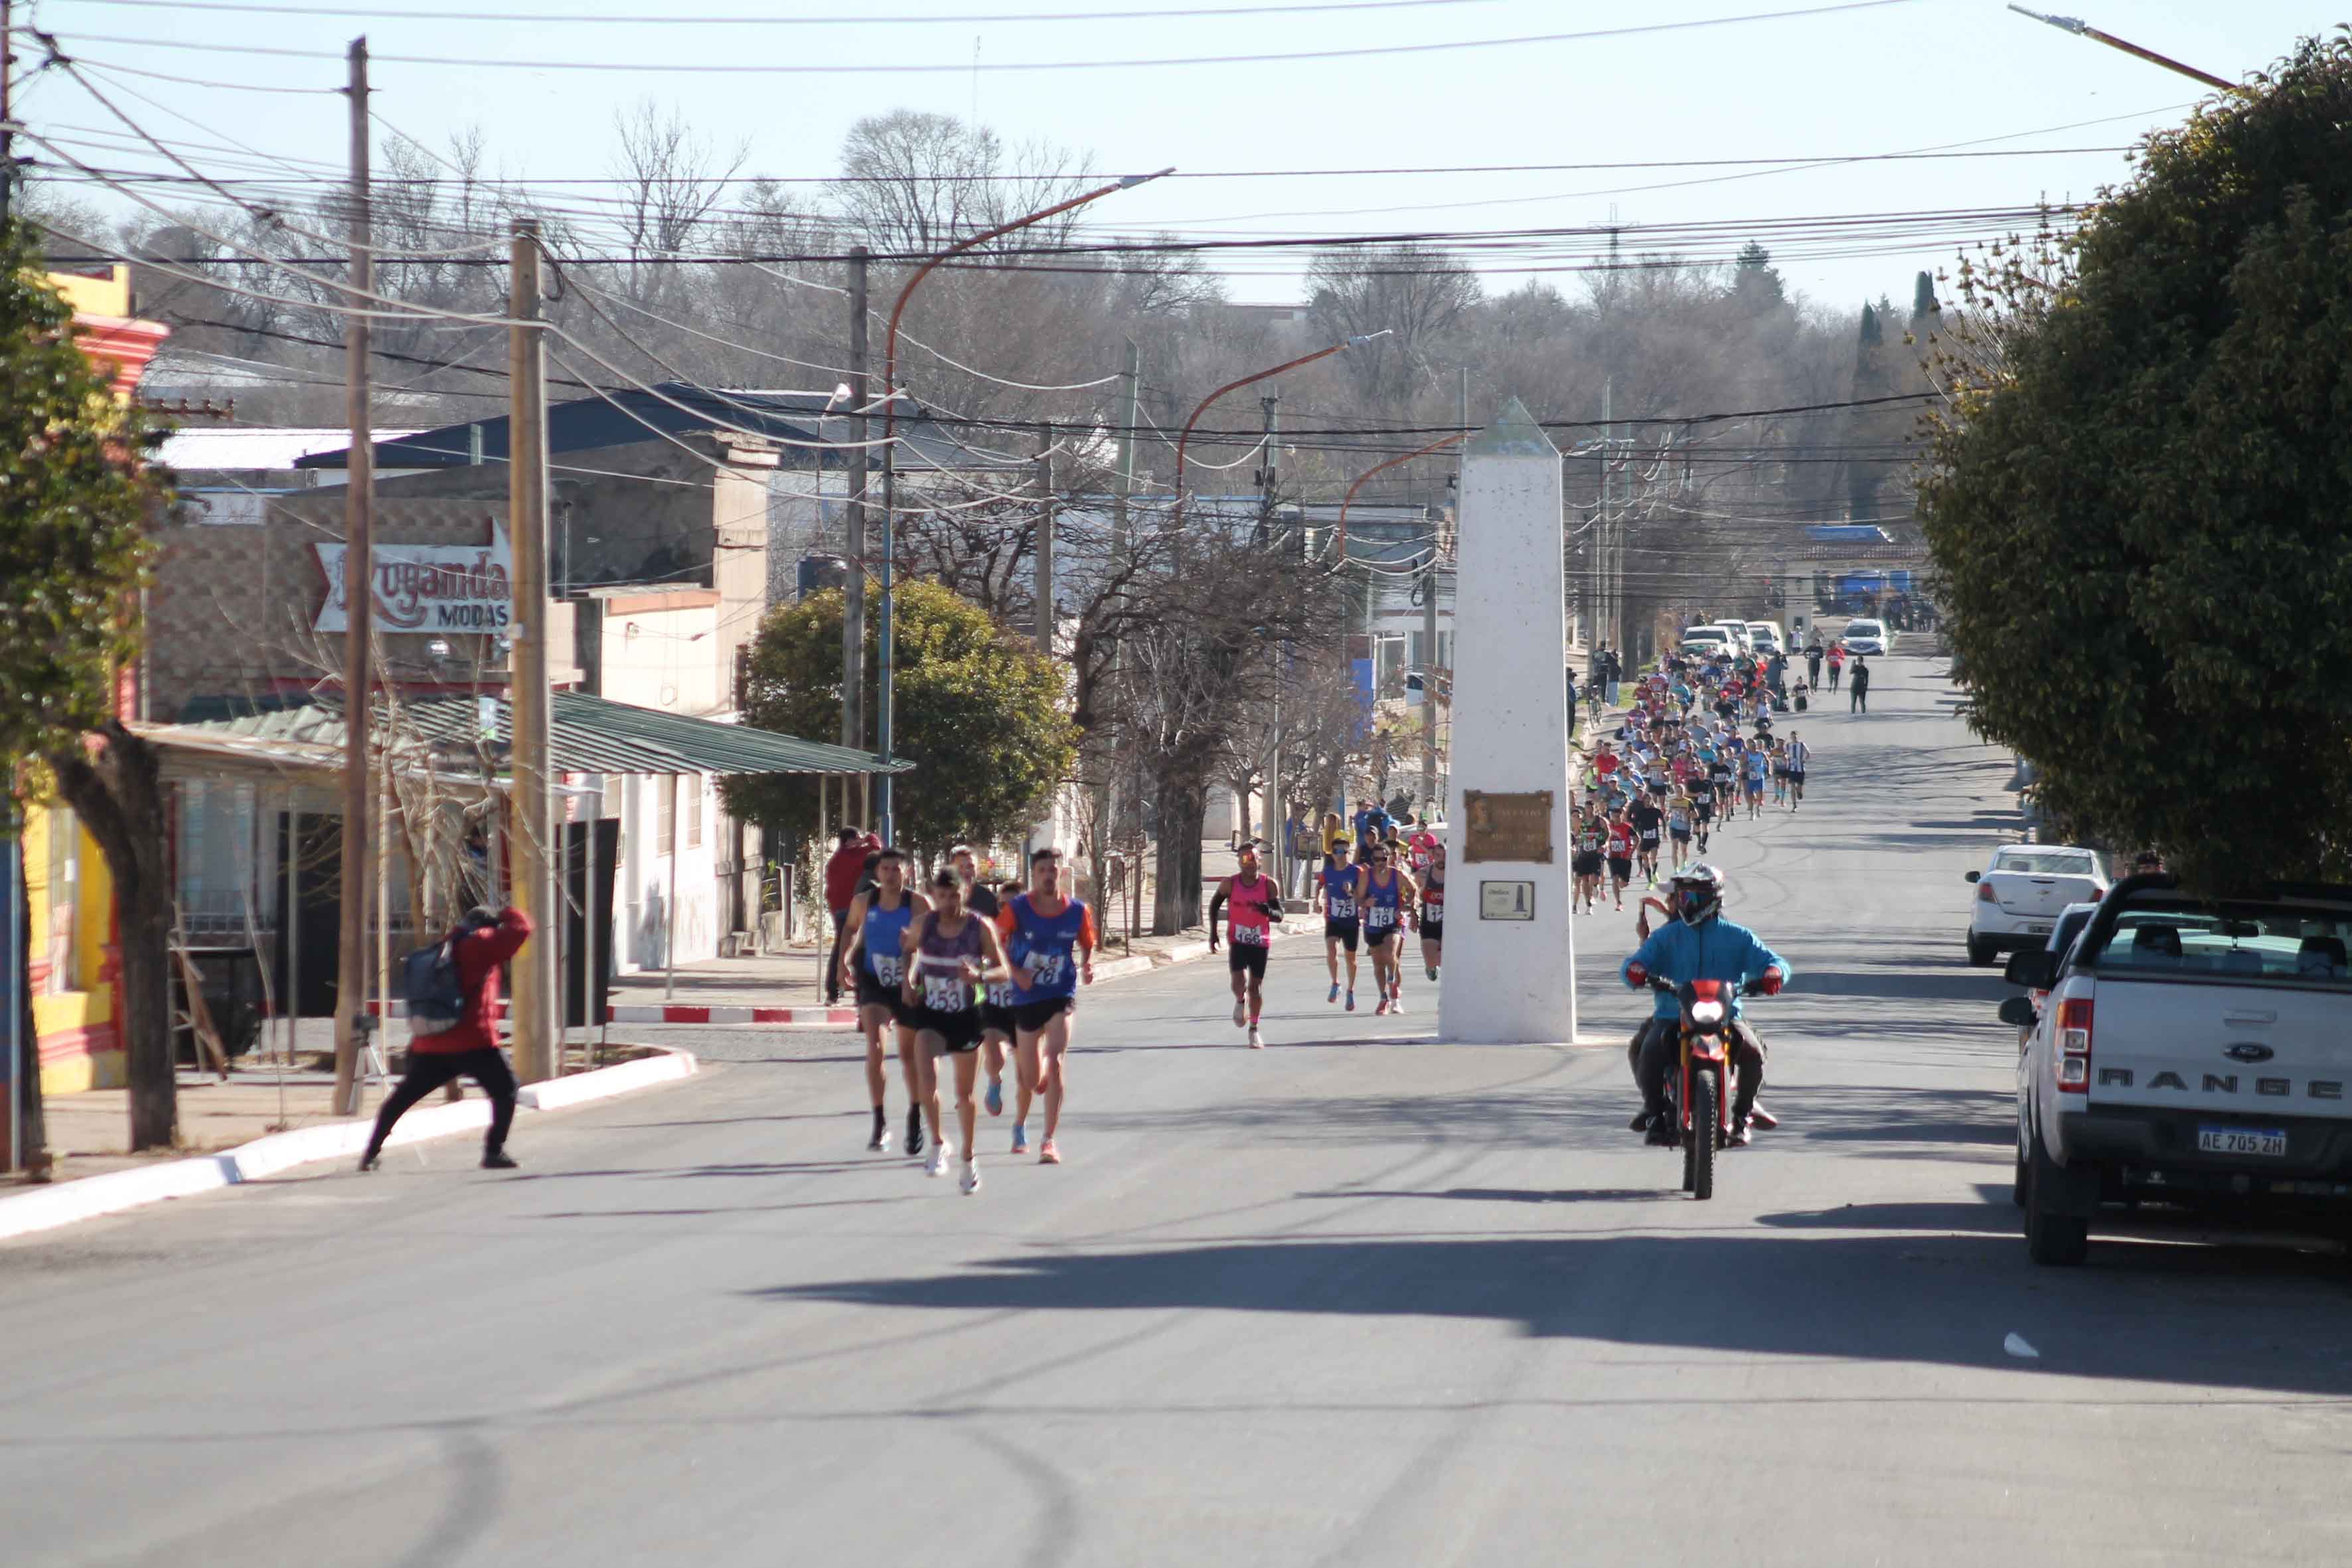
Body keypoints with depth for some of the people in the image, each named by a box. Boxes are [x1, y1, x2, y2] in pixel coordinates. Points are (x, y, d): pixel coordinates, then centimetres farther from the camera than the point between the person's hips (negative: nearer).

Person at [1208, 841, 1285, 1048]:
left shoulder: (1268, 885, -7)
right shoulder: (1230, 884, -7)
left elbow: (1279, 914, -6)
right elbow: (1214, 905, 8)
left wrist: (1268, 911, -29)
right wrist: (1213, 932, 4)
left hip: (1260, 942, 1)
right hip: (1238, 940, -1)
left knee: (1255, 986, 7)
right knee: (1239, 982, -17)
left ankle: (1254, 1030, 21)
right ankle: (1240, 1002, 19)